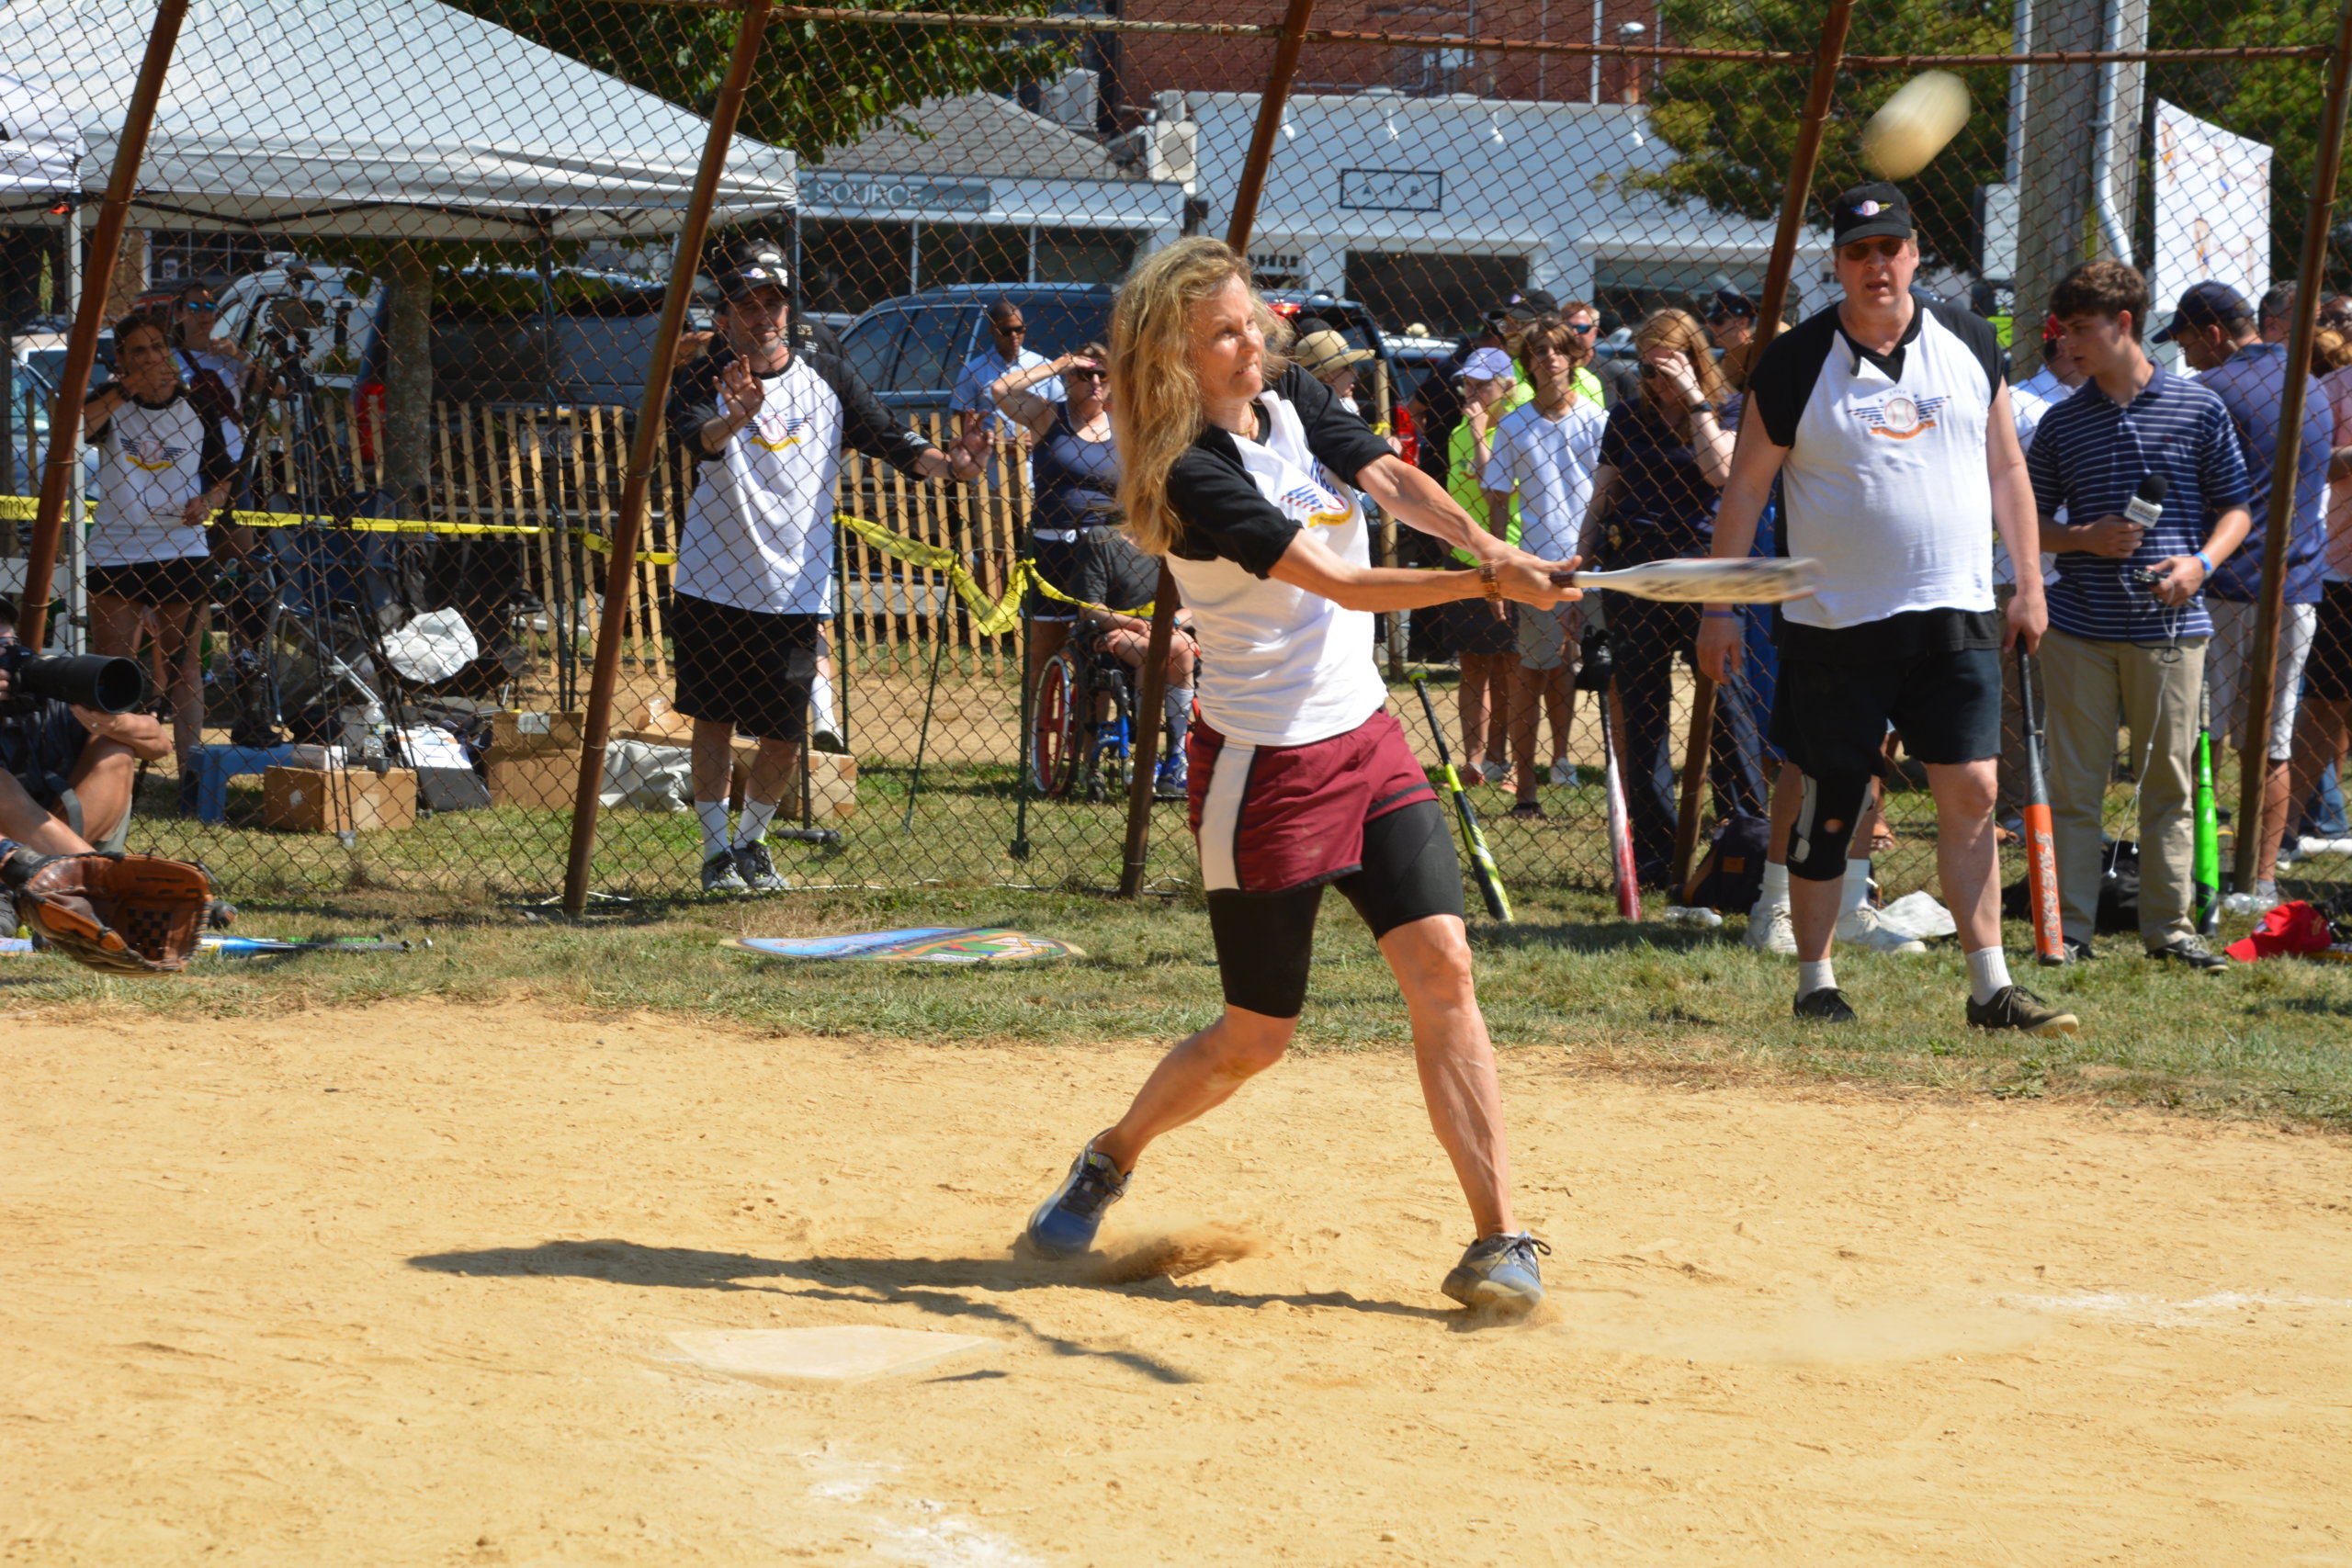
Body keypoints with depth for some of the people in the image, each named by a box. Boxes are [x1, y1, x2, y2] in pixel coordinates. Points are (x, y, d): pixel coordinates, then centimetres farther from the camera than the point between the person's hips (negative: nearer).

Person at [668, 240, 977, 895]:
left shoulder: (827, 379, 5)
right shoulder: (704, 381, -5)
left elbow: (889, 440, -1)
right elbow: (699, 440, -26)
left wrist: (947, 464, -20)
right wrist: (735, 420, -48)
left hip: (796, 590, 2)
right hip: (714, 587, -2)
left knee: (785, 733, 4)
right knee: (714, 718, 2)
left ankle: (751, 839, 26)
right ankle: (716, 849, 15)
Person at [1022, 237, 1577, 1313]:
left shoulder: (1296, 404, 5)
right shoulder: (1195, 478, -18)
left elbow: (1395, 480, -11)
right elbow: (1340, 584, -26)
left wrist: (1485, 543, -31)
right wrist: (1486, 586, -37)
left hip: (1367, 739, 6)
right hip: (1264, 766, -6)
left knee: (1443, 965, -9)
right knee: (1256, 1037, 4)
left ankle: (1499, 1240, -10)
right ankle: (1109, 1163, 31)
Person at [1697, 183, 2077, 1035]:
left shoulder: (1970, 342, 6)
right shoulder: (1796, 361, -4)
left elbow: (2006, 470, 13)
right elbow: (1746, 487, -1)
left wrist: (2029, 584, 9)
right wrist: (1720, 607, -5)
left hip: (1956, 616, 2)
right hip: (1835, 620, -2)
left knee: (1971, 793, -4)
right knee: (1829, 806, 2)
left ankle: (1990, 986, -1)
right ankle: (1815, 982, 14)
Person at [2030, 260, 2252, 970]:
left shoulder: (2198, 409, 2)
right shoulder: (2061, 423, 6)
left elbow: (2235, 509, 7)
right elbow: (2031, 524, 12)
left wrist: (2201, 562, -12)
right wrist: (2085, 539, -8)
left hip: (2170, 626, -1)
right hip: (2079, 628, 1)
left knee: (2169, 780, 4)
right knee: (2075, 783, 2)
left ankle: (2169, 925, 12)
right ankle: (2068, 927, 8)